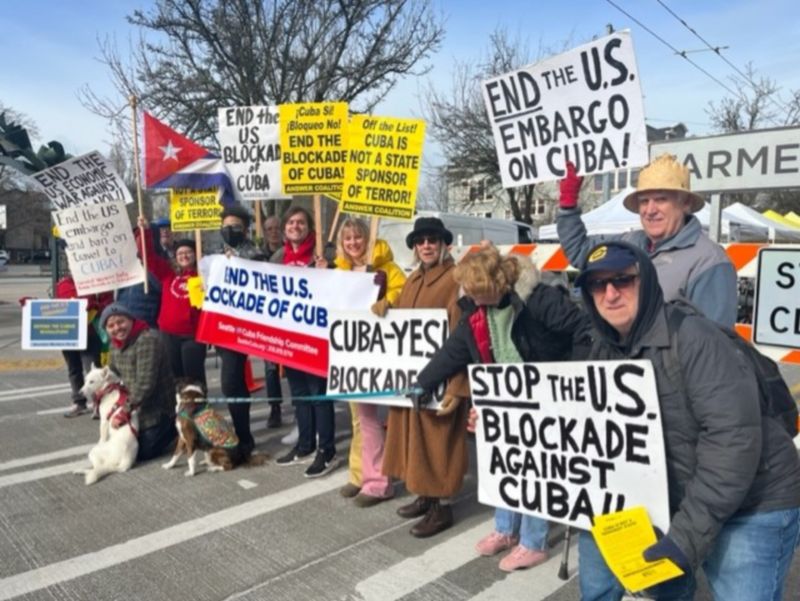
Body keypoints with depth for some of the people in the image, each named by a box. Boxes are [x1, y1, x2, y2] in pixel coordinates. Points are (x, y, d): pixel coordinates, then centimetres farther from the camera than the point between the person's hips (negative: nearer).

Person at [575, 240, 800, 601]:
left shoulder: (693, 338, -22)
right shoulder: (605, 350, 0)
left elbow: (735, 437, -27)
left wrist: (689, 533, -27)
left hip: (751, 507, -6)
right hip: (668, 502, 6)